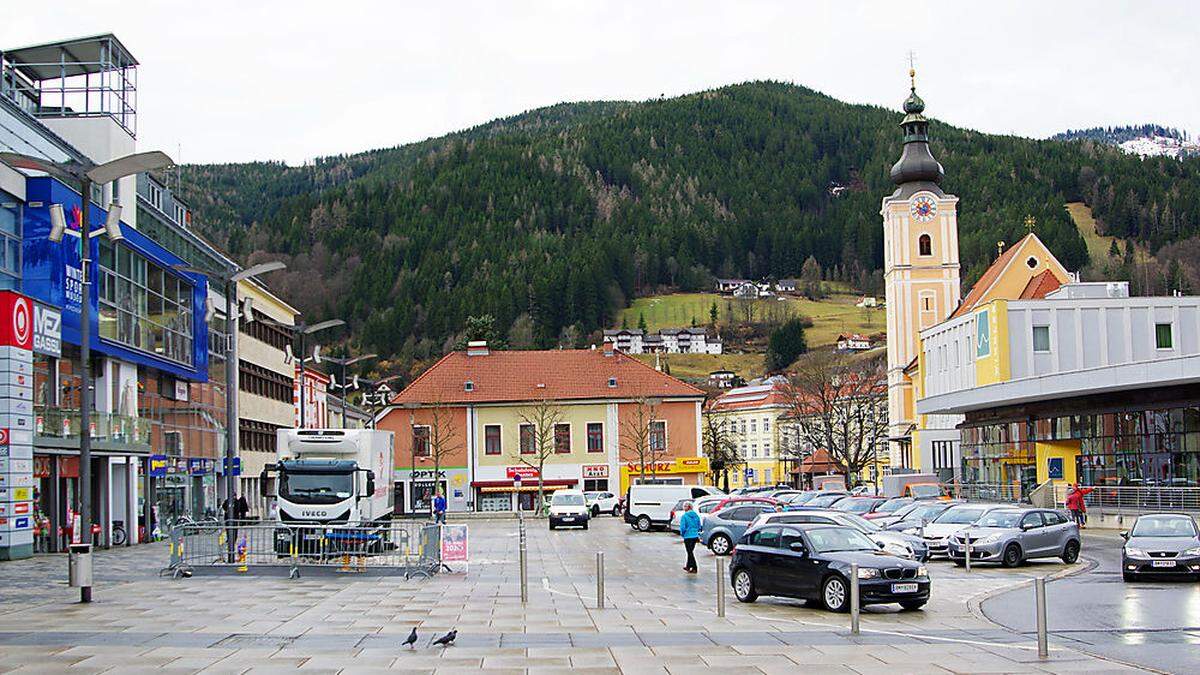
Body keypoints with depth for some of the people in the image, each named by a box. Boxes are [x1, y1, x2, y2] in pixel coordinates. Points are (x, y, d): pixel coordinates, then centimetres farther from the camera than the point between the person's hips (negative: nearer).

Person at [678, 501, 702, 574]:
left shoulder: (684, 516, -13)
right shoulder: (696, 515, 5)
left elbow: (682, 527, -13)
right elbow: (699, 526, 10)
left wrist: (682, 534, 4)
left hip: (688, 536, -6)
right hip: (695, 536, 6)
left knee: (690, 552, 0)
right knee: (690, 552, 20)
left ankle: (694, 569, -3)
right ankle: (688, 566, 33)